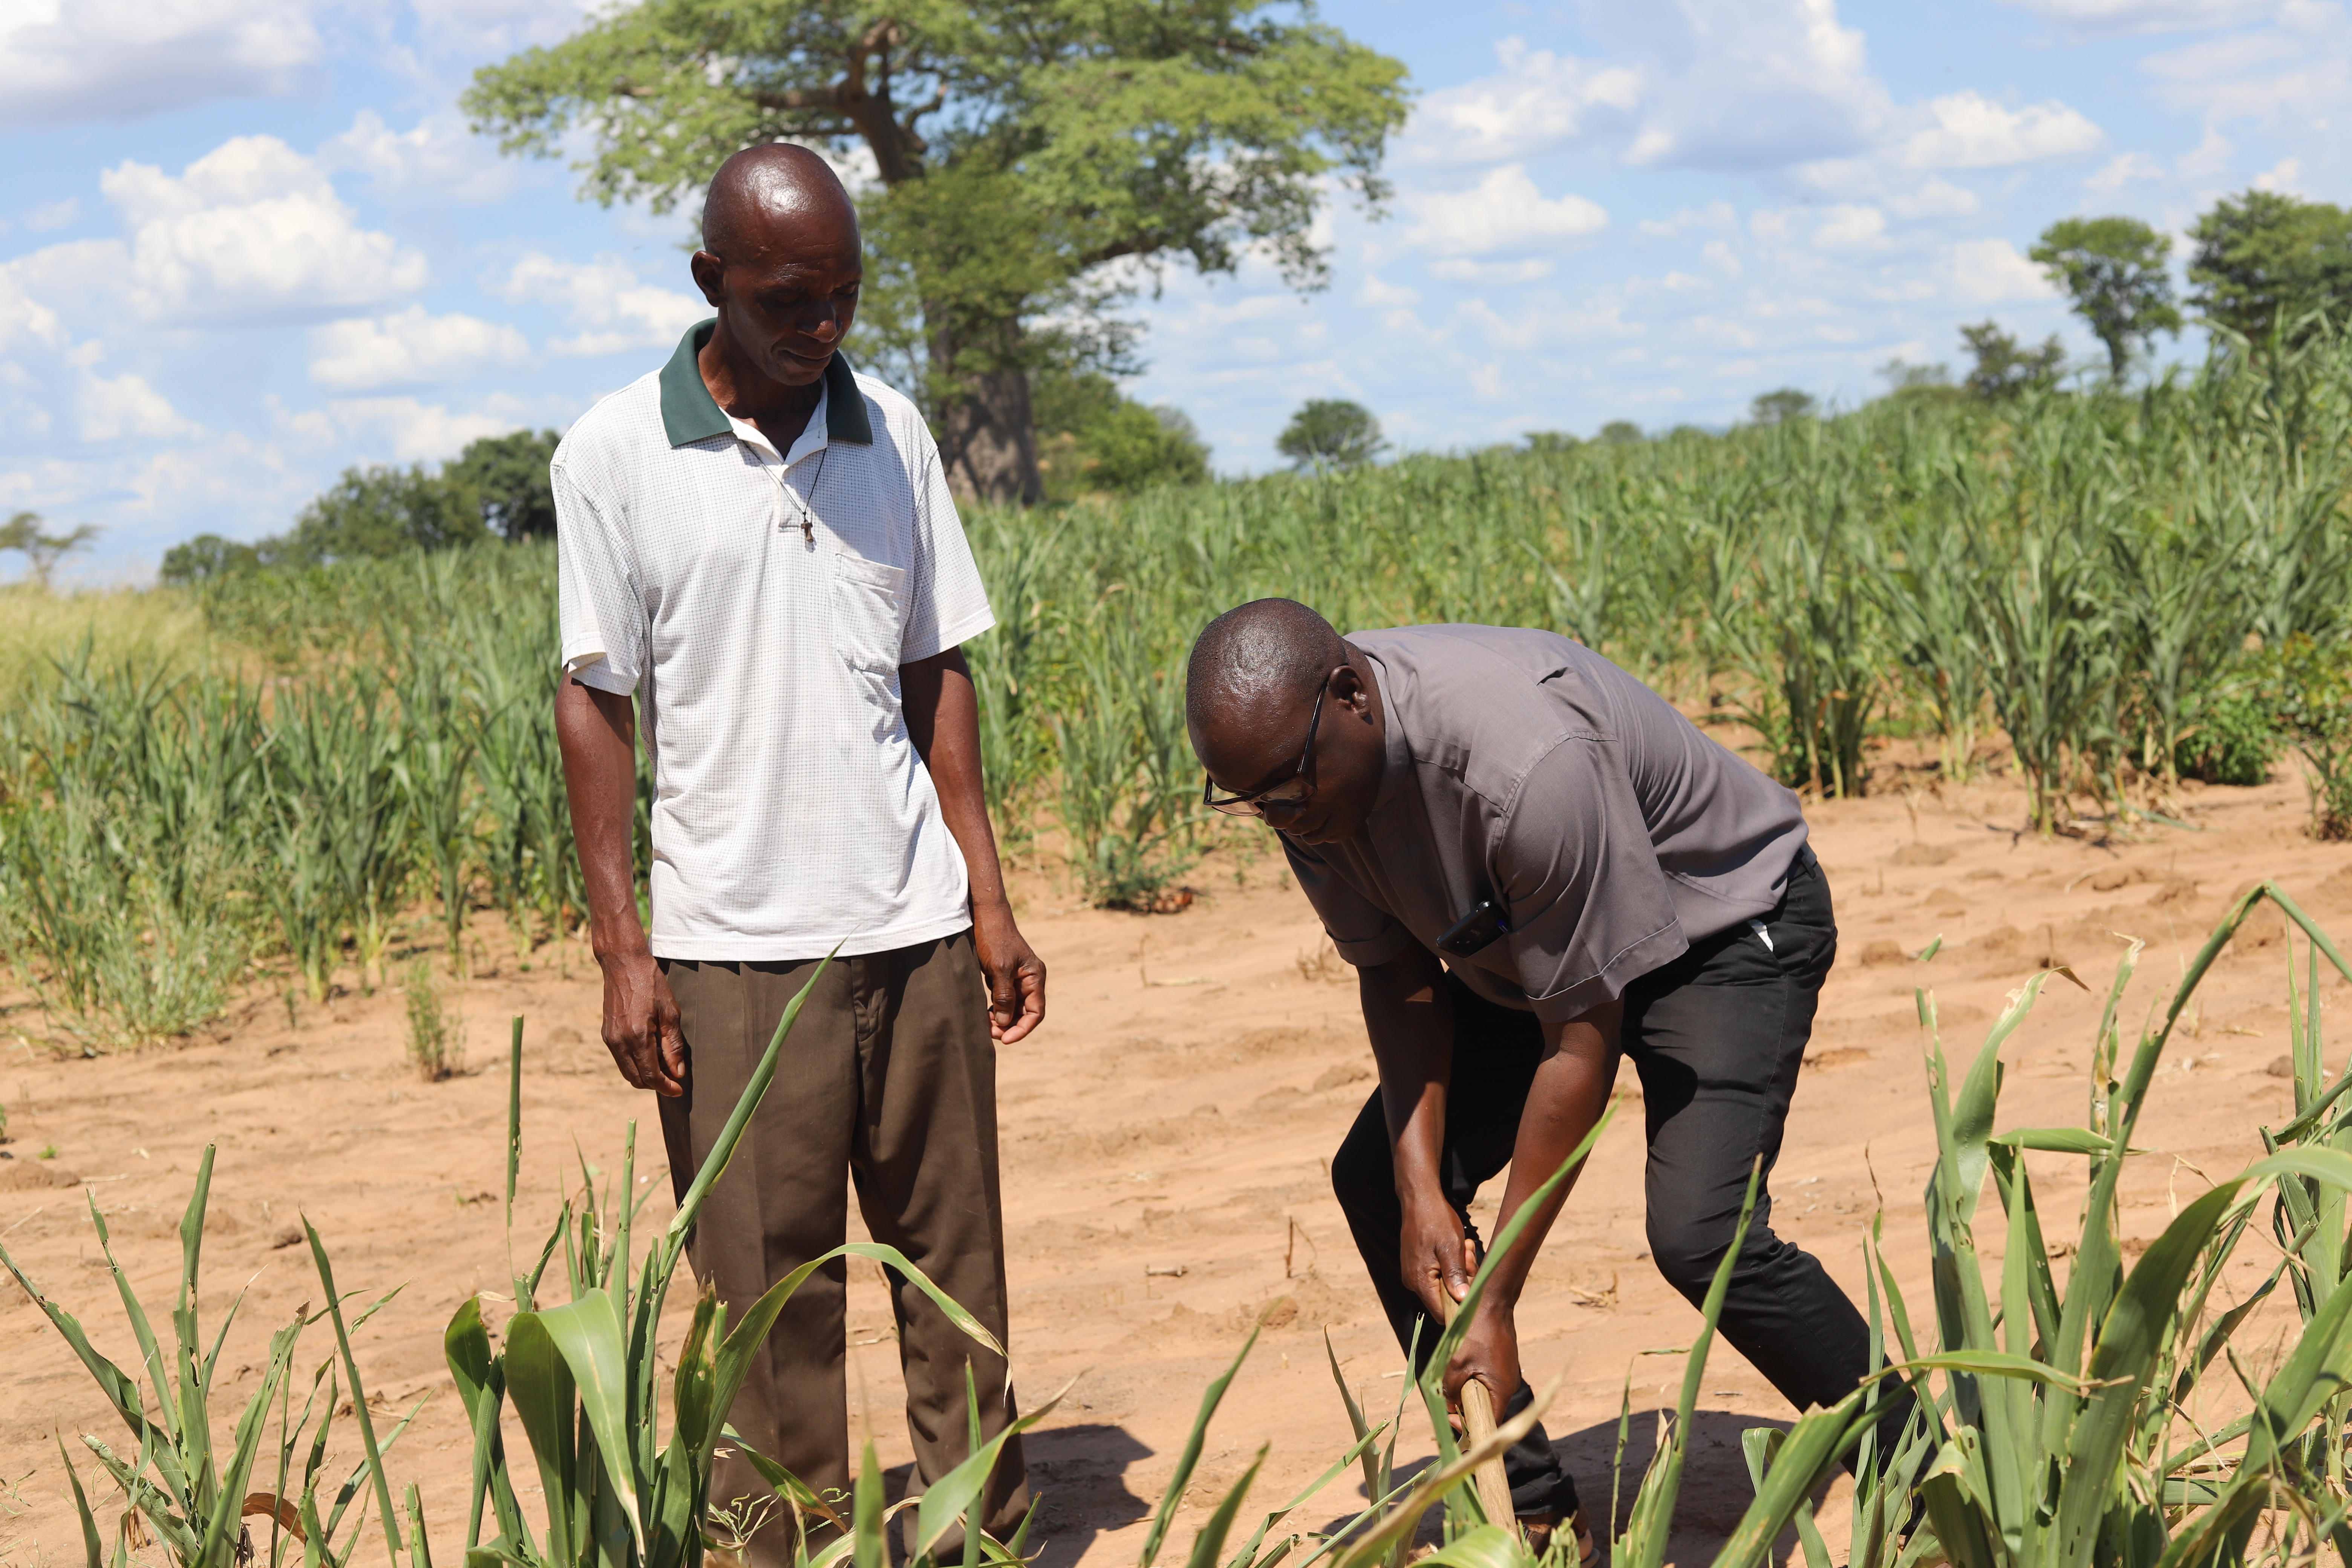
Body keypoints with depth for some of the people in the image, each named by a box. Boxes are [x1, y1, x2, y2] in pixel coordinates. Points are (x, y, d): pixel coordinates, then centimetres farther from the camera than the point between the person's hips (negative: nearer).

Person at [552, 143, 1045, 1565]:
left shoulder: (893, 433, 7)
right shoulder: (616, 455, -2)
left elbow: (936, 671, 11)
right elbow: (597, 700, 0)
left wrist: (989, 896, 7)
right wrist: (621, 946, -5)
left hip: (914, 926, 3)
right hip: (735, 947, -3)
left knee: (956, 1266, 7)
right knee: (768, 1300, 2)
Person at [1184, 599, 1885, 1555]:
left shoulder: (1526, 762, -40)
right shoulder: (1299, 758, -17)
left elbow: (1581, 1038, -32)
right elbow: (1397, 975, -4)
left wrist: (1495, 1303, -29)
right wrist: (1422, 1189, -16)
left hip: (1726, 921, -8)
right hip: (1519, 954, 8)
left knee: (1699, 1233, -26)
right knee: (1375, 1178, -3)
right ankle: (1534, 1514, 7)